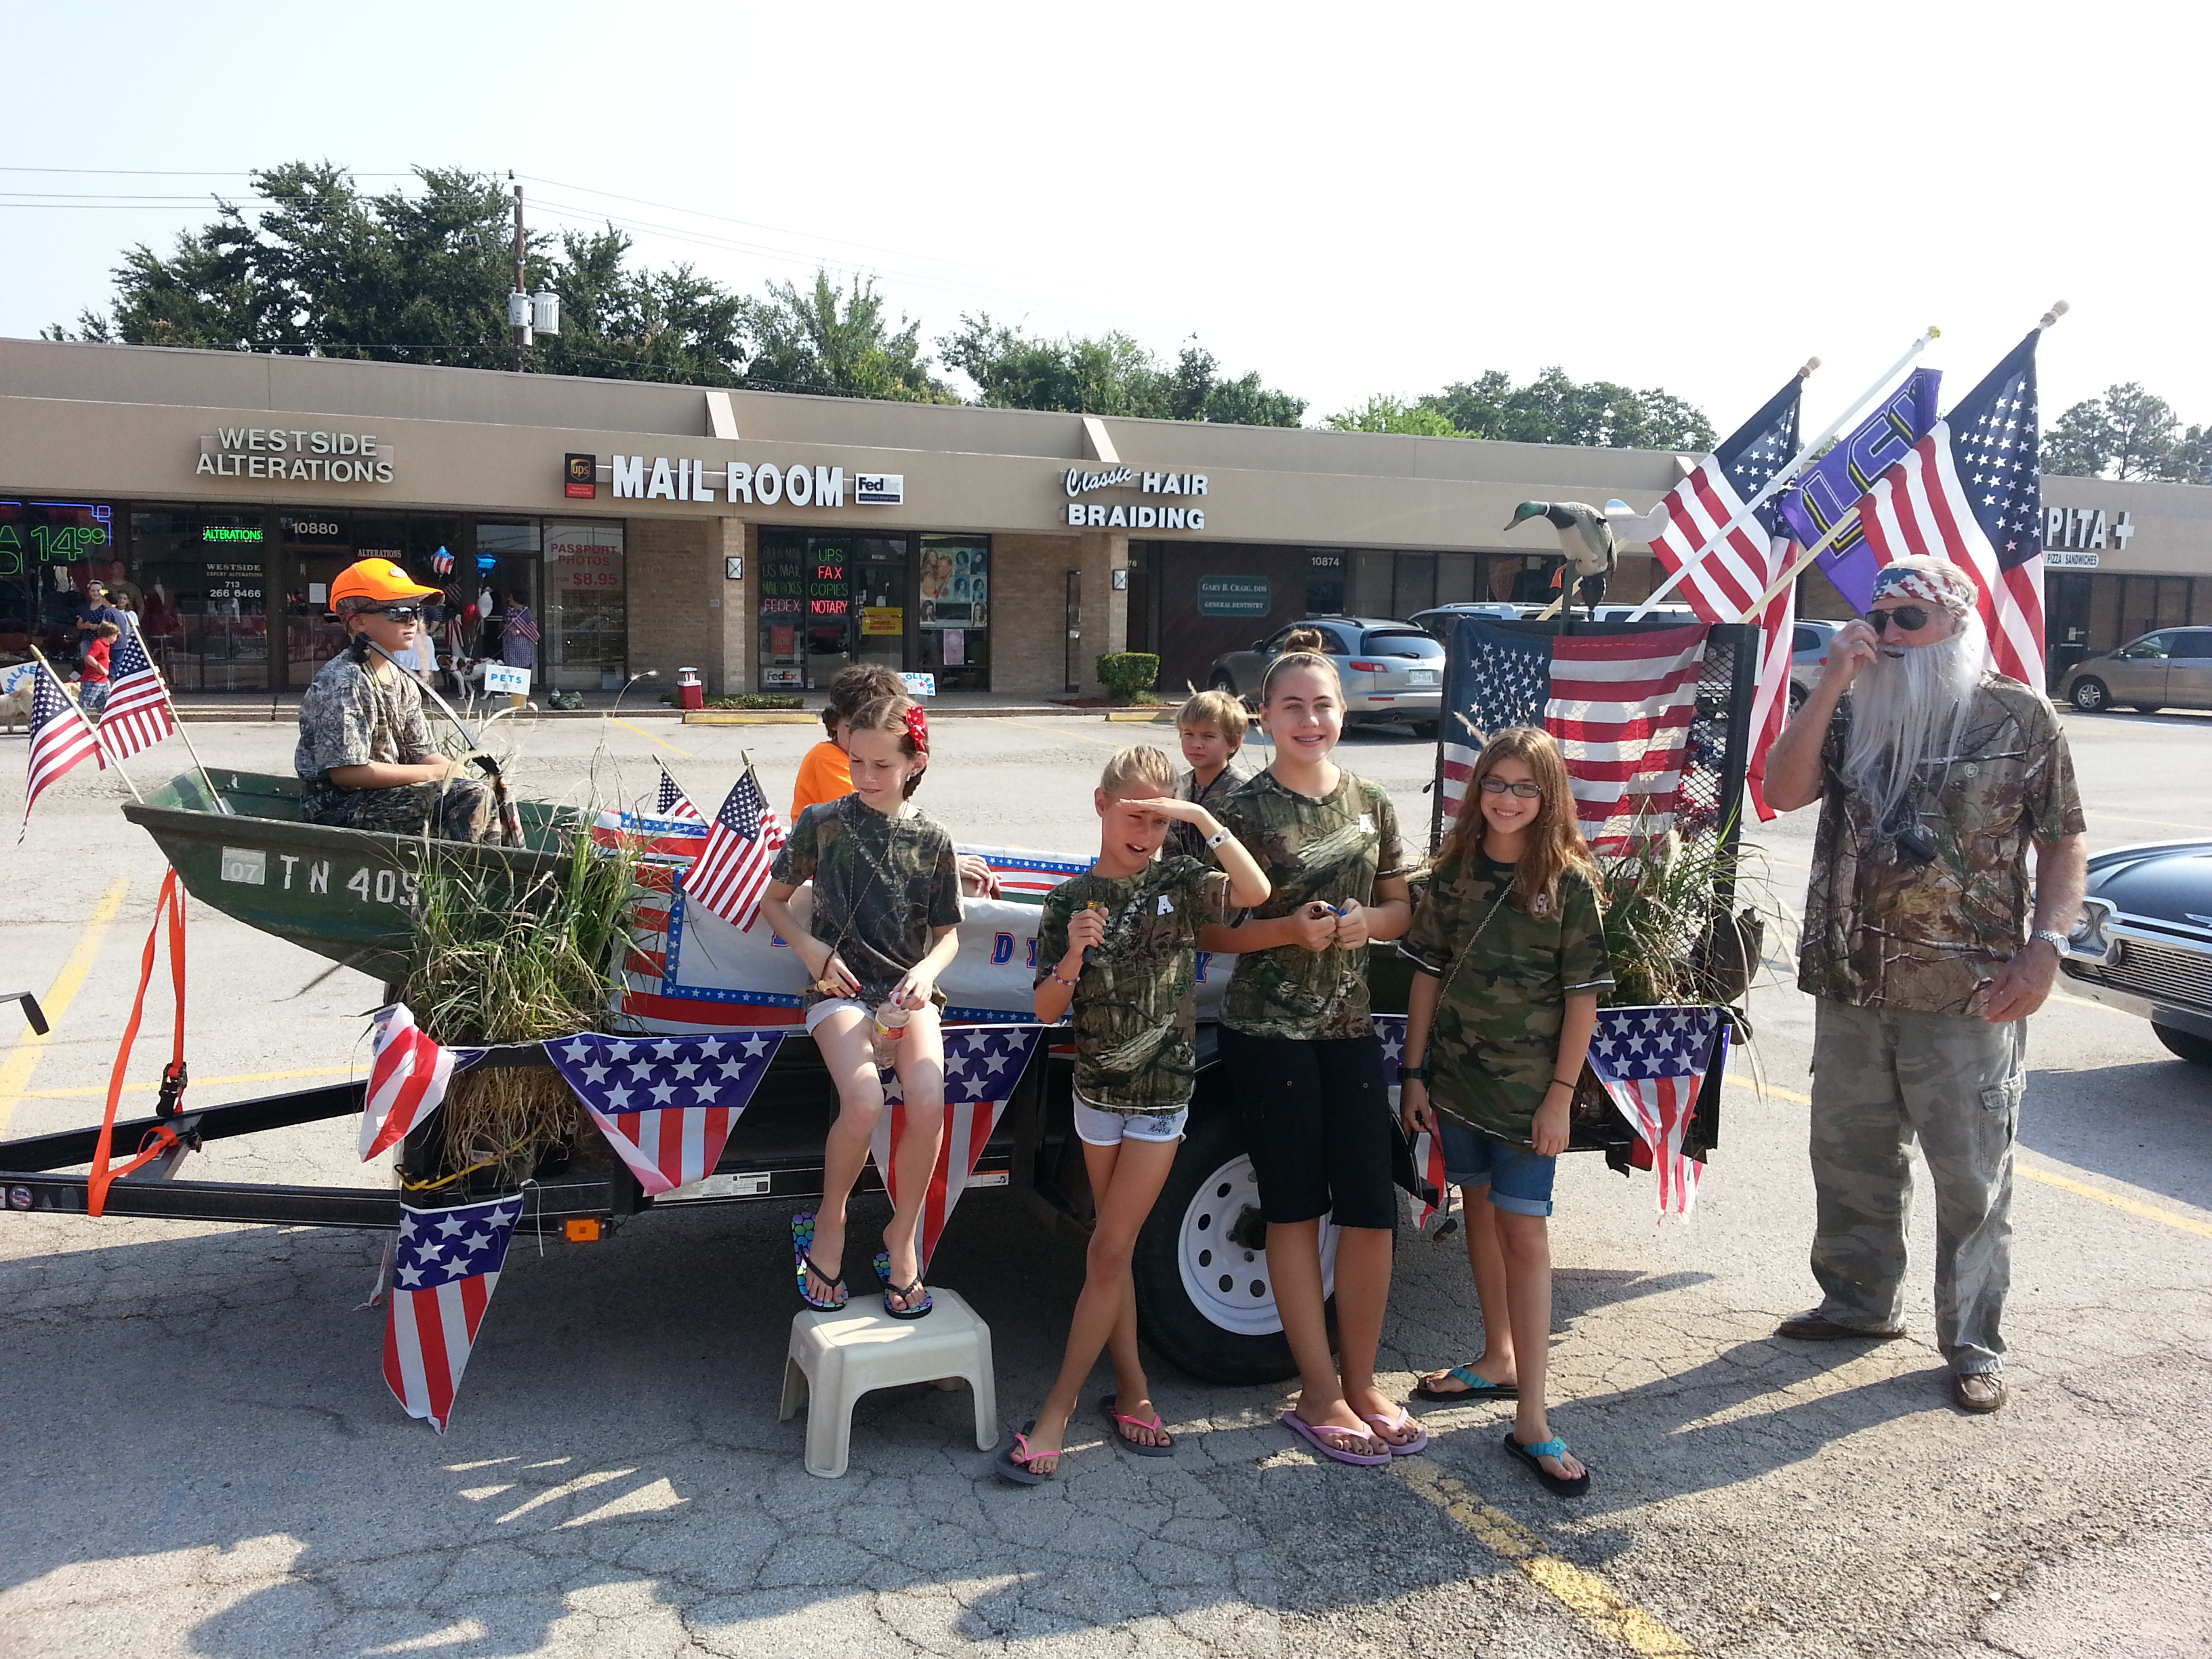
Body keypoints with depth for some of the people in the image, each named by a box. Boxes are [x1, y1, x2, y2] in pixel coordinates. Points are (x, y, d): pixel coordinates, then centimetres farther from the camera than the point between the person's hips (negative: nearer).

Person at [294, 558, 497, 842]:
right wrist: (435, 773, -19)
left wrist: (458, 772, -8)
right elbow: (345, 771, -23)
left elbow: (422, 754, 12)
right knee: (470, 797, -22)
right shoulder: (342, 682, -17)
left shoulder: (402, 682, 12)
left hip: (387, 794, 9)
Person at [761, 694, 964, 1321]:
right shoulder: (823, 822, 2)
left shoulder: (932, 840, 5)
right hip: (840, 987, -2)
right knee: (863, 1101, -29)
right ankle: (828, 1224, 0)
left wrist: (926, 972, -11)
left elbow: (948, 933, 11)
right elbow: (773, 900, 13)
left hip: (908, 989, 2)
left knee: (929, 1104, -25)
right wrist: (811, 948, -5)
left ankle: (901, 1237, -1)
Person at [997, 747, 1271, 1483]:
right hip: (1098, 1089, 2)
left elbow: (1255, 892, -24)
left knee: (1108, 1252, -1)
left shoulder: (1178, 881, -4)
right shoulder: (1070, 900, -1)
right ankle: (1131, 1388, 26)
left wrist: (1202, 818, -27)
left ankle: (1058, 1408, 7)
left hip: (1162, 1095, -2)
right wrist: (1073, 959, -21)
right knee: (1114, 1250, 12)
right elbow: (1047, 1010, -3)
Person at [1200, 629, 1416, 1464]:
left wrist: (1367, 921, -9)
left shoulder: (1371, 803, 6)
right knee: (1296, 1208, 5)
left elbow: (1401, 908, 13)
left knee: (1371, 1208, 5)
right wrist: (1291, 930, -21)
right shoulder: (1243, 809, -7)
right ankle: (1320, 1396, 16)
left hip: (1351, 1027, 4)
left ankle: (1361, 1384, 22)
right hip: (1269, 1030, -4)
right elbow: (1210, 931, -6)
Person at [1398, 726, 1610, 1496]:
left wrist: (1561, 1093, -12)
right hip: (1457, 1076, 4)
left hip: (1529, 1086, -4)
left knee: (1523, 1231, -5)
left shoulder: (1569, 882, -8)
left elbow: (1582, 997, -8)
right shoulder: (1454, 871, 2)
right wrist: (1414, 1072, 2)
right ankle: (1497, 1360, 35)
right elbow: (1428, 975, 4)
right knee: (1479, 1209, 17)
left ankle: (1531, 1421, 0)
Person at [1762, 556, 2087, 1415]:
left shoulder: (2019, 716, -2)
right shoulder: (1850, 712, 7)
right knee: (1850, 1157, 16)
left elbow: (2063, 843, 1)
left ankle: (1974, 1342, 18)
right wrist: (1832, 684, -13)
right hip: (1851, 985, 4)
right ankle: (1860, 1299, 35)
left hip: (1968, 992, -4)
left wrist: (2045, 946, -12)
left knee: (1973, 1174, 4)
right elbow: (1783, 791, -8)